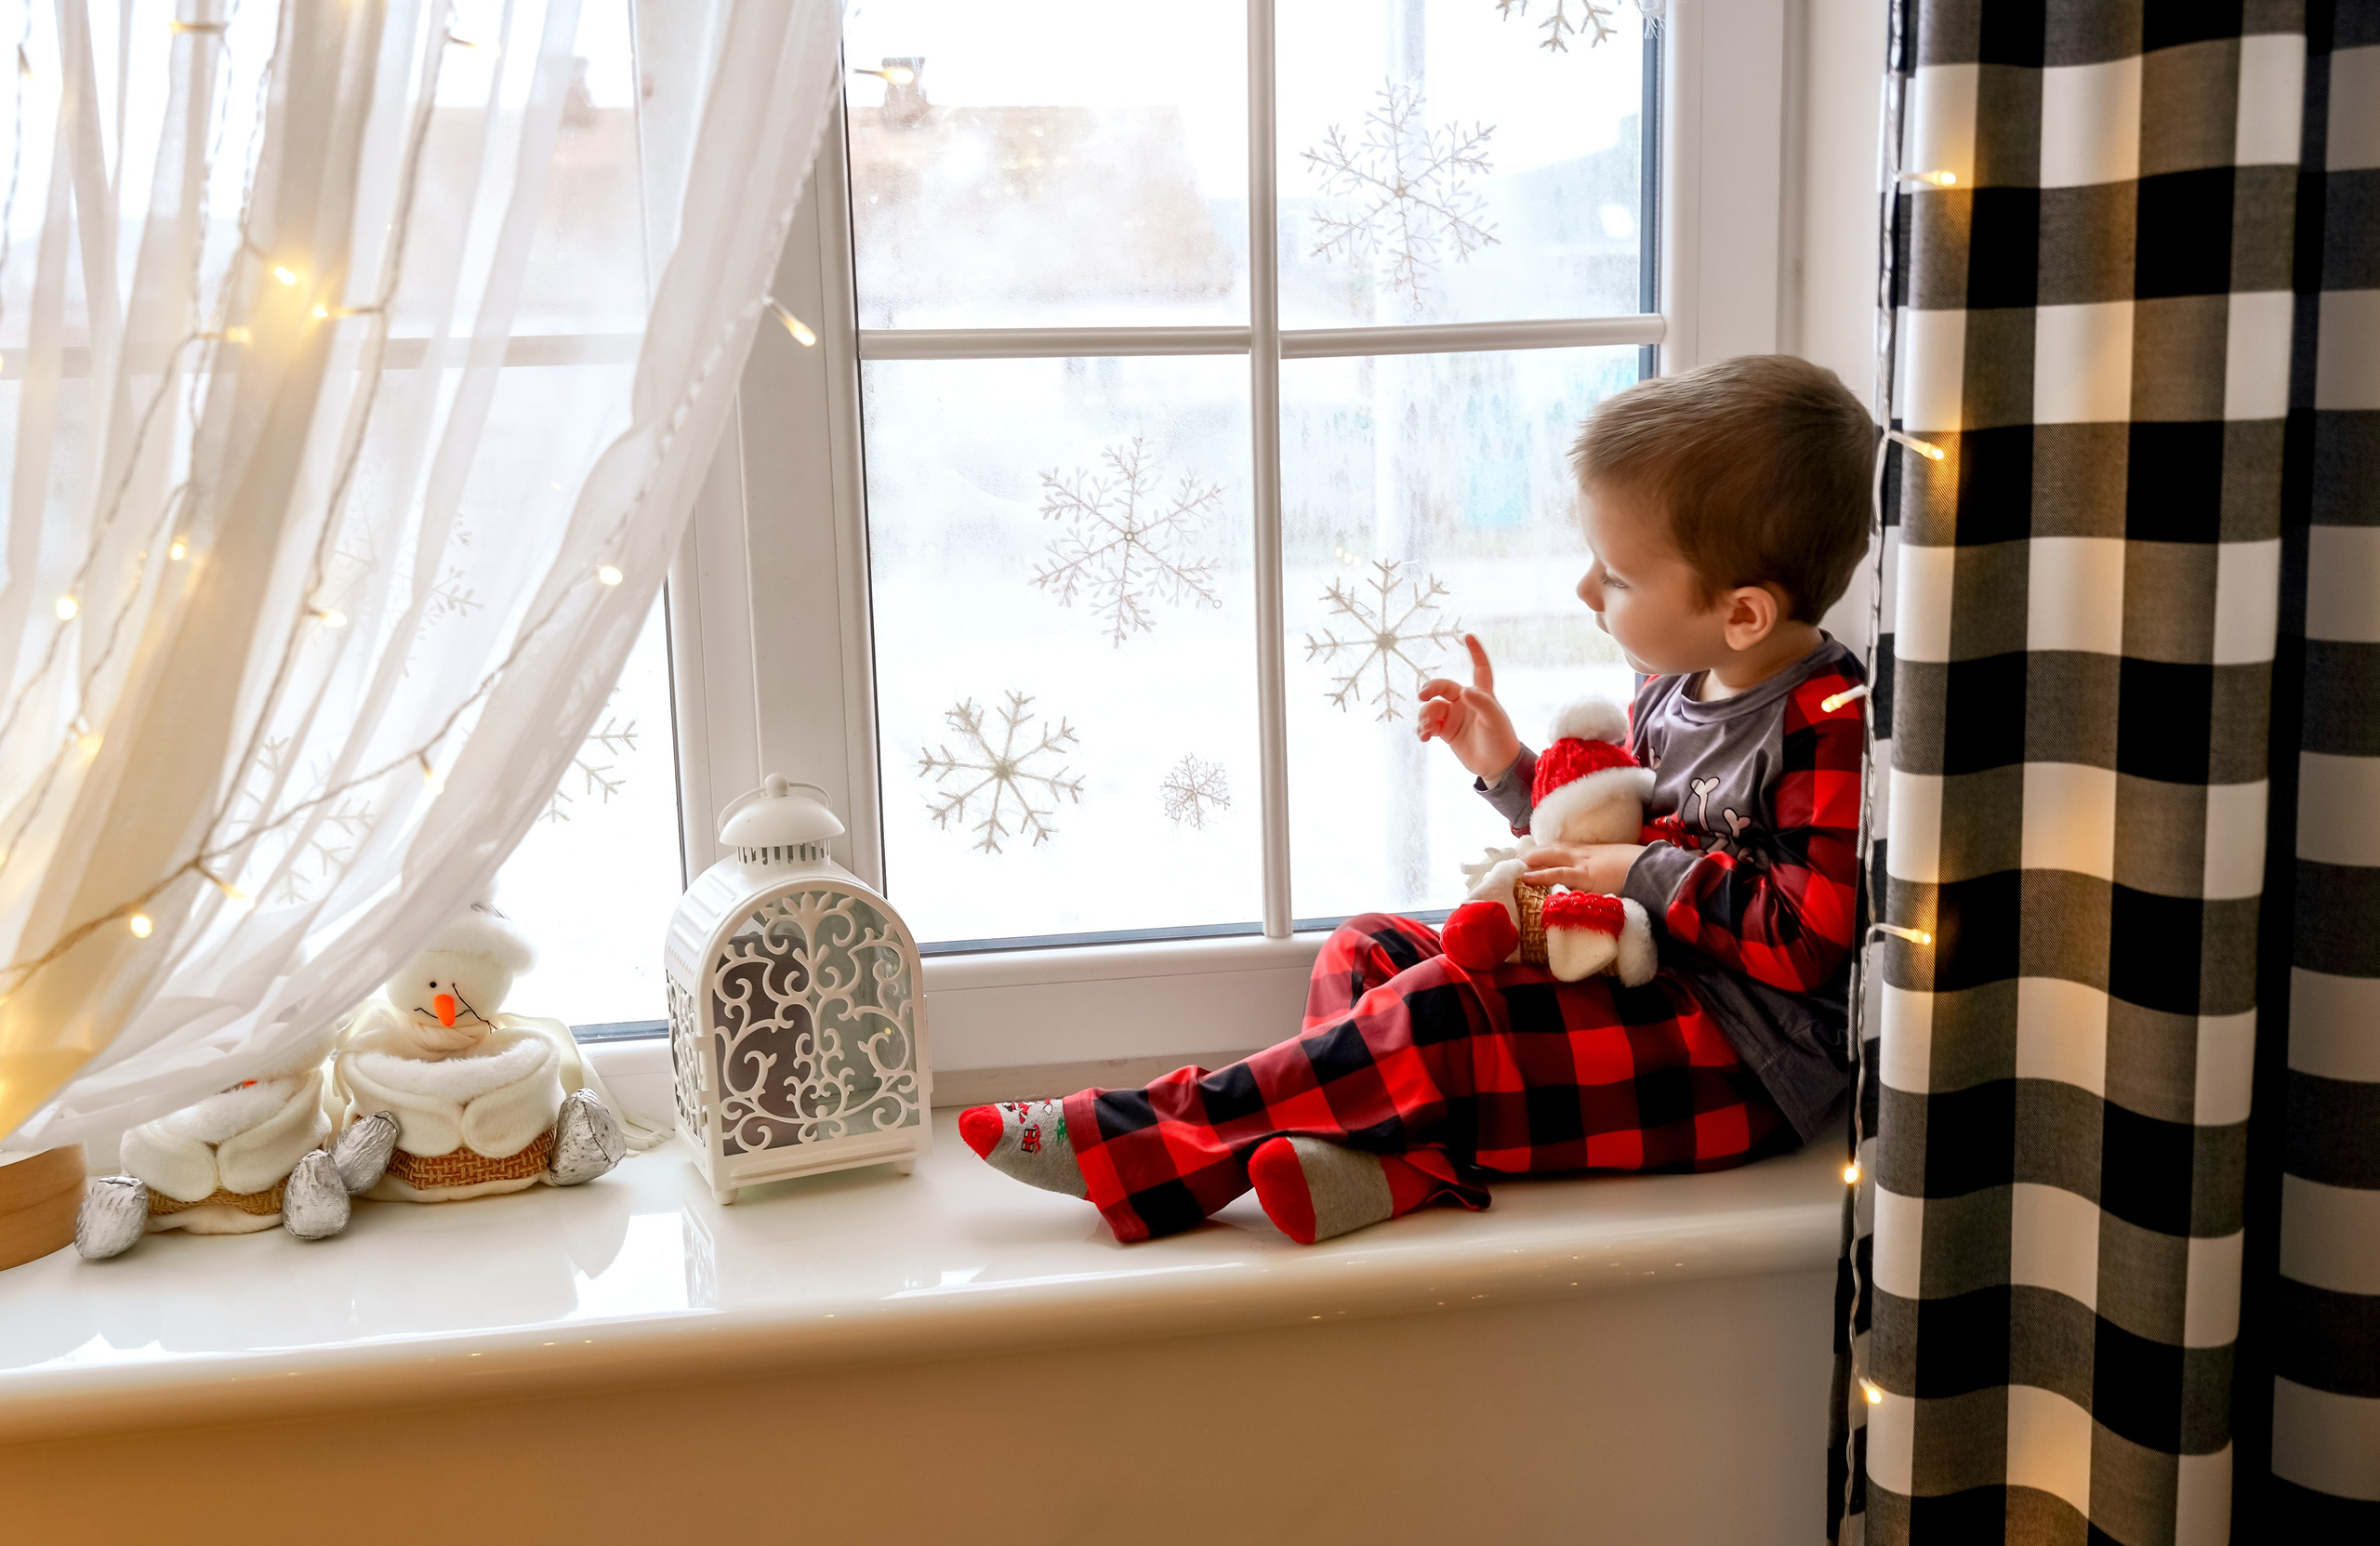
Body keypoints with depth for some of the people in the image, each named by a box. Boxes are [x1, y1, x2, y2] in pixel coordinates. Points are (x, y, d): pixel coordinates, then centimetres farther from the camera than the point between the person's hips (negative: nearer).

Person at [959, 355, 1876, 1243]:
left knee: (1444, 1012, -27)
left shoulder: (1832, 729, -18)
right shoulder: (1670, 693, 11)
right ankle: (1399, 1154, -28)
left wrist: (1651, 876, -20)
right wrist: (1508, 768, 11)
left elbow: (1818, 937, -25)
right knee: (1367, 950, 1)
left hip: (1747, 1059, -10)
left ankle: (1173, 1141, -23)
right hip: (1638, 987, 10)